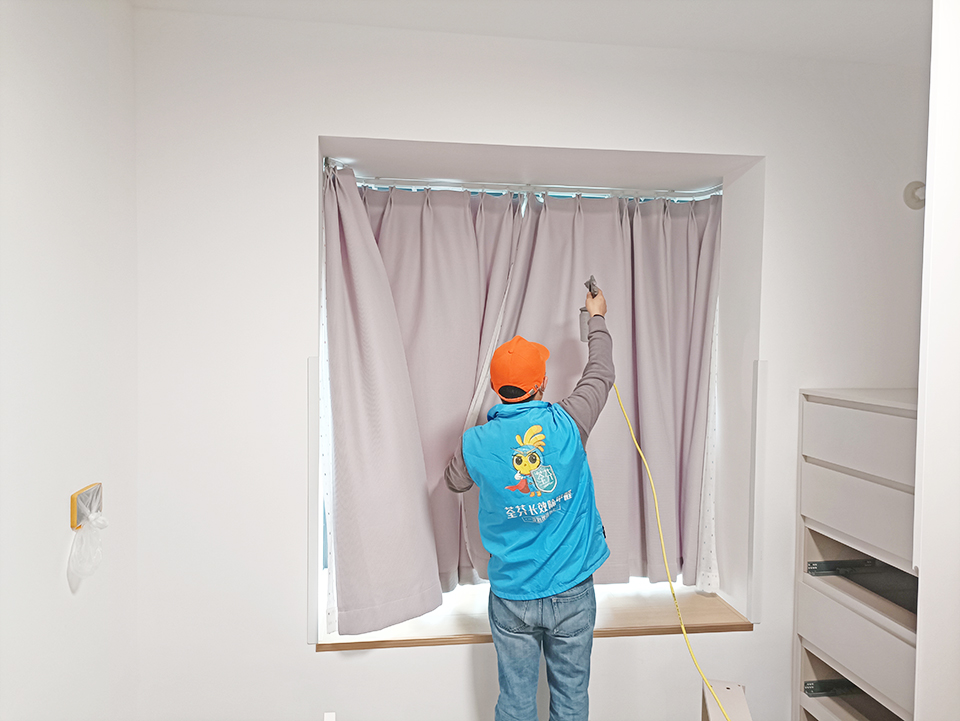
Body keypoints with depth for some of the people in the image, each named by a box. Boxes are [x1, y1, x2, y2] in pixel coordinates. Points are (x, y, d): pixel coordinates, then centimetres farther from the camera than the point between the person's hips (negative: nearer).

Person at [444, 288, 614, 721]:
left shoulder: (476, 445, -13)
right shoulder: (566, 424, -16)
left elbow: (454, 482, 10)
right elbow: (601, 374, 3)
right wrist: (597, 319, 20)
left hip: (512, 598, 0)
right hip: (572, 592, 0)